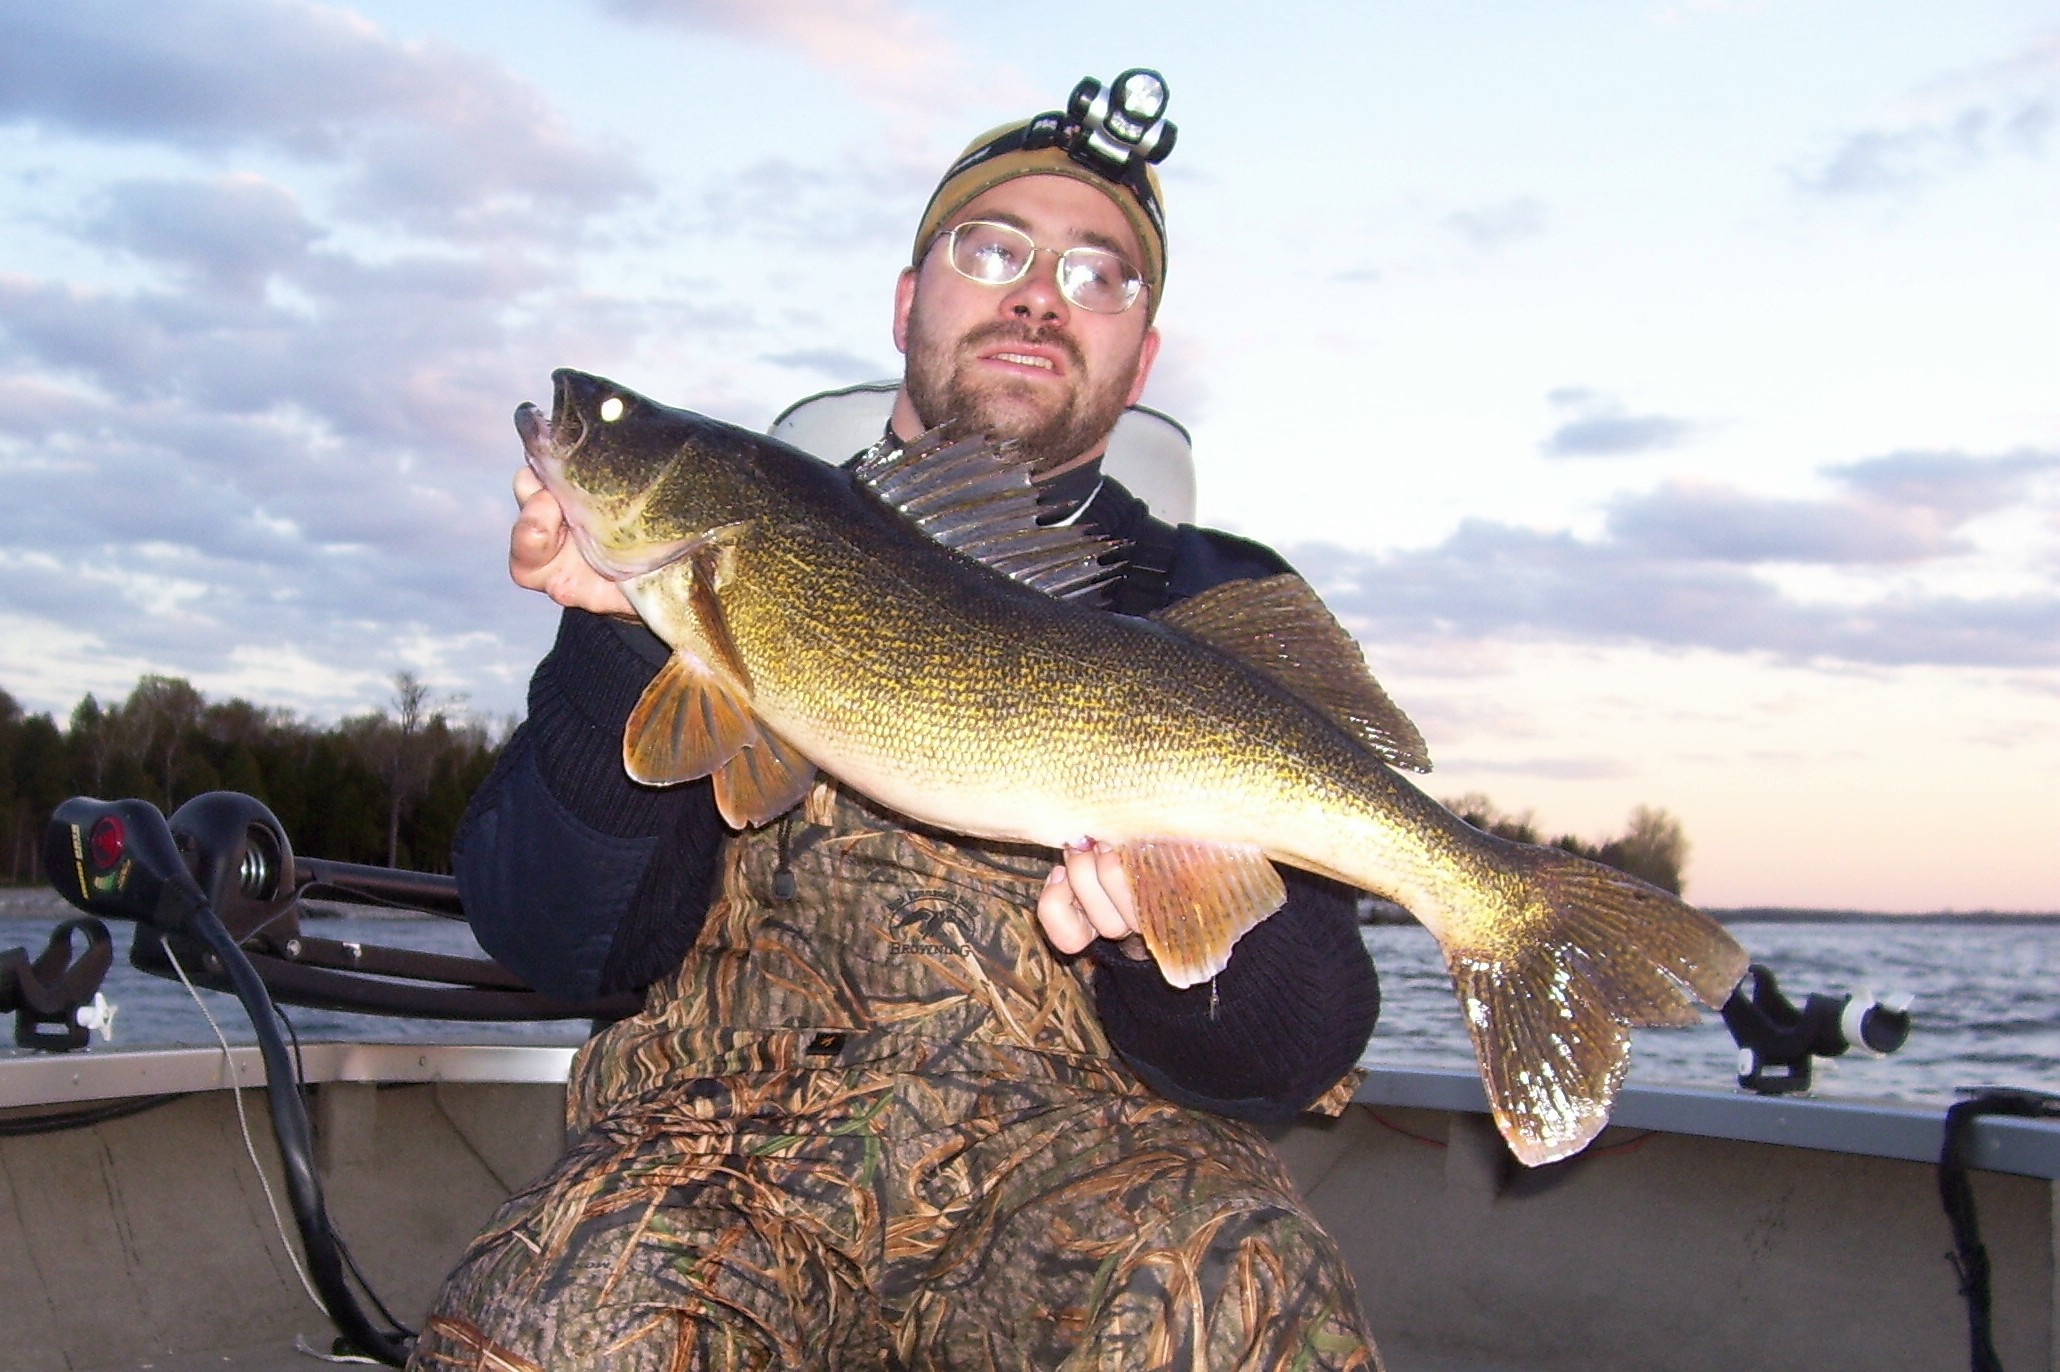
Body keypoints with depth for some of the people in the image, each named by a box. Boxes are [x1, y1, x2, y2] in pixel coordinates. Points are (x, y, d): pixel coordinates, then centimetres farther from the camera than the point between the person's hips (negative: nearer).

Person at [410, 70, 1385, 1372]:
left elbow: (1294, 1050, 3)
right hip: (740, 1116, 1)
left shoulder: (1221, 606, 12)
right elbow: (549, 935, 3)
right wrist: (627, 641, -12)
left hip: (1089, 1135, 0)